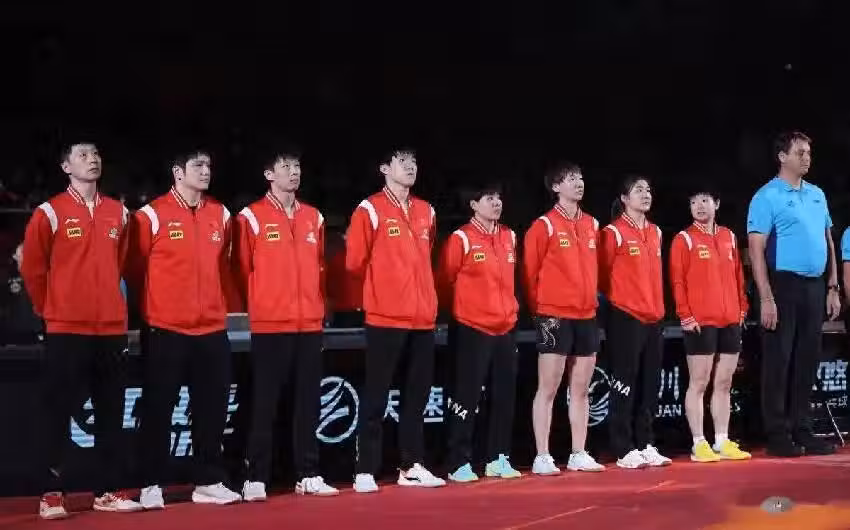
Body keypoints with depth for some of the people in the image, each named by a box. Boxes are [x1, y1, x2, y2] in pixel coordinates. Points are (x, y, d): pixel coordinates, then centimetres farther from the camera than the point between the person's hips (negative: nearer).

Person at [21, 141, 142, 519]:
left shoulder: (118, 213, 10)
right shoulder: (50, 213, -4)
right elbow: (32, 268, 1)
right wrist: (49, 309, 5)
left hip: (112, 328, 5)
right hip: (66, 329, -5)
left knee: (111, 413, 7)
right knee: (58, 413, -2)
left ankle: (107, 491, 16)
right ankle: (52, 494, 5)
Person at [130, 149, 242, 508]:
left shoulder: (220, 214, 9)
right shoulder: (152, 215, -6)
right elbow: (136, 267, 0)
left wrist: (218, 303, 14)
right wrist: (148, 307, 6)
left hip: (212, 328, 5)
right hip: (165, 329, -5)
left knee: (211, 410, 8)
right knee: (158, 410, 1)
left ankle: (208, 482, 18)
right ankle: (152, 486, 9)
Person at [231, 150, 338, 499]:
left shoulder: (313, 217, 12)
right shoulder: (252, 217, -4)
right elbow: (241, 268, 0)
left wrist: (317, 304, 13)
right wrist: (257, 304, 5)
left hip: (310, 324, 5)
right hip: (270, 325, -5)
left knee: (307, 403, 8)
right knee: (264, 404, -3)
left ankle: (308, 476, 15)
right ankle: (256, 480, 2)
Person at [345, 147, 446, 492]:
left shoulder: (426, 212, 13)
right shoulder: (370, 210, -7)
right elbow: (355, 262, -6)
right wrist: (381, 288, 6)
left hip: (423, 318, 6)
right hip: (385, 318, -6)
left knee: (417, 394, 11)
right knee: (376, 396, -3)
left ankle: (412, 467, 21)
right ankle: (365, 471, 1)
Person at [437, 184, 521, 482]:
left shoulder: (509, 237, 10)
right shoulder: (461, 239, -10)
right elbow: (444, 281, -4)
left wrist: (511, 306, 16)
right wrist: (461, 308, 5)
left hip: (505, 328, 7)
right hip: (472, 330, -6)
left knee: (504, 396, 10)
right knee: (466, 399, -4)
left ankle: (498, 460, 21)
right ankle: (459, 464, 2)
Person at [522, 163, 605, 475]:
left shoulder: (592, 225, 12)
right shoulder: (545, 225, -6)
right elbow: (529, 271, -5)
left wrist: (593, 299, 12)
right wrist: (538, 309, -1)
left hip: (587, 316, 6)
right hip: (555, 316, -6)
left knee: (580, 390, 9)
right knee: (548, 389, -4)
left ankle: (579, 455, 16)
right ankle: (542, 457, -1)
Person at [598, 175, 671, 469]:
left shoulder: (655, 232, 14)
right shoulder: (613, 233, -8)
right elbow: (603, 274, -7)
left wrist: (656, 305, 17)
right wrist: (619, 298, 2)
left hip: (654, 318, 7)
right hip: (625, 319, -7)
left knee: (649, 387, 10)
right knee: (625, 386, -3)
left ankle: (646, 445, 18)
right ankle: (625, 451, 1)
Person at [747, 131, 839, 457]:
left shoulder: (817, 194, 14)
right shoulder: (768, 197, -6)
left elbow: (828, 242, 18)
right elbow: (757, 250, -11)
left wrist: (832, 288, 11)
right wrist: (766, 298, -18)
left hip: (815, 287, 6)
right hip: (784, 285, -6)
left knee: (807, 362, 10)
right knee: (779, 362, -2)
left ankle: (802, 432, 17)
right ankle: (777, 436, 3)